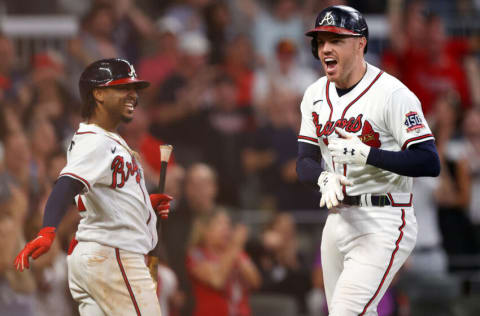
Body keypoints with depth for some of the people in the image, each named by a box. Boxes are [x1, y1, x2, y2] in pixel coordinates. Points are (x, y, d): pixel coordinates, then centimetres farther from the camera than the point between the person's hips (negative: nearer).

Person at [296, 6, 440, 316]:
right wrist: (325, 179, -16)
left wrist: (365, 153, -28)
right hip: (338, 219, 8)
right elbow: (305, 162, 8)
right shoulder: (316, 95, 10)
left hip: (383, 225, -8)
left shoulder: (392, 94, -14)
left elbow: (430, 163, -20)